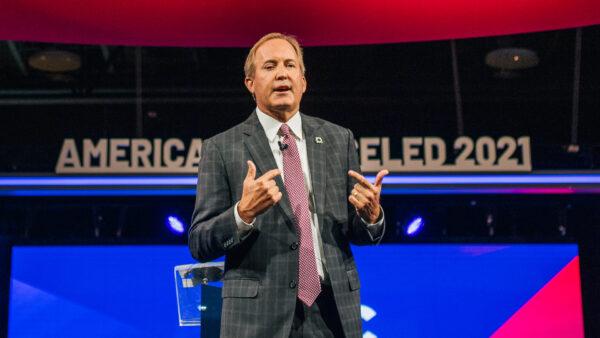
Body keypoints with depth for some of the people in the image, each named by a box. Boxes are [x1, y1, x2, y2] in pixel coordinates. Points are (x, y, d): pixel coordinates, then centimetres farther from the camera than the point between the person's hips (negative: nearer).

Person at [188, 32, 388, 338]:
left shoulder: (339, 140, 8)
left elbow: (358, 234, 12)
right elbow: (199, 245, -4)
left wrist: (371, 215, -10)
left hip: (333, 312, 3)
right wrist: (243, 213, -21)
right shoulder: (221, 148, -1)